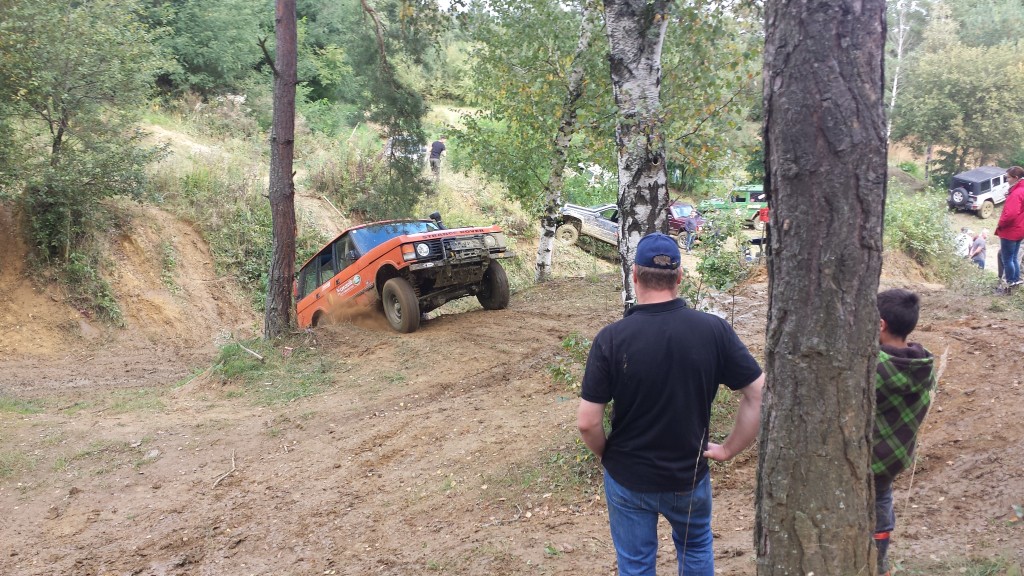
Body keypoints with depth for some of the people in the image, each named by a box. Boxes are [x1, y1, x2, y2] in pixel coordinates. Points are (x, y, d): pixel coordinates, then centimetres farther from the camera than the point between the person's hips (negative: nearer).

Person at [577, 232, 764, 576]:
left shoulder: (612, 338, -21)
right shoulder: (713, 330, -15)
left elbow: (587, 422, -19)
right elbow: (759, 395, -12)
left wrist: (606, 454, 1)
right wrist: (729, 449, -1)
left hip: (628, 478, -1)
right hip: (690, 476, 2)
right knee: (696, 547, 30)